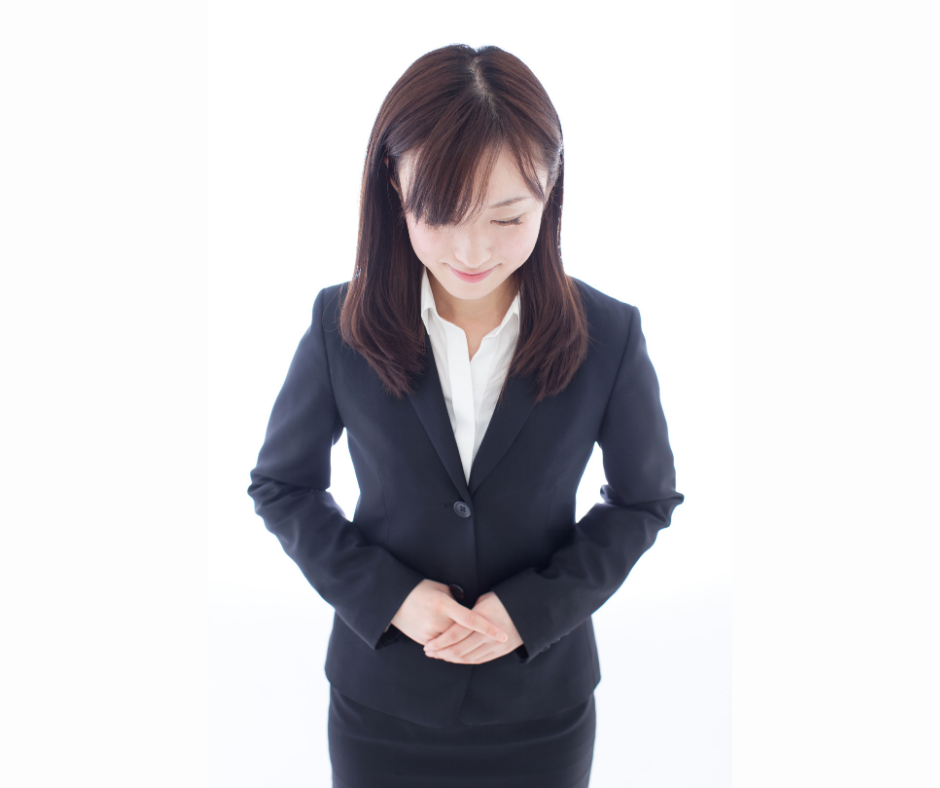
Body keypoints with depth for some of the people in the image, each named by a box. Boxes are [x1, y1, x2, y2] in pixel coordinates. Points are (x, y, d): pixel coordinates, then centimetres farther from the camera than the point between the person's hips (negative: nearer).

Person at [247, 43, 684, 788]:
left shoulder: (608, 335, -13)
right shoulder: (342, 325, -13)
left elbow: (644, 500, -1)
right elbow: (282, 486, -1)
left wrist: (534, 607, -13)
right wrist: (387, 596, -14)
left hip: (542, 705, 0)